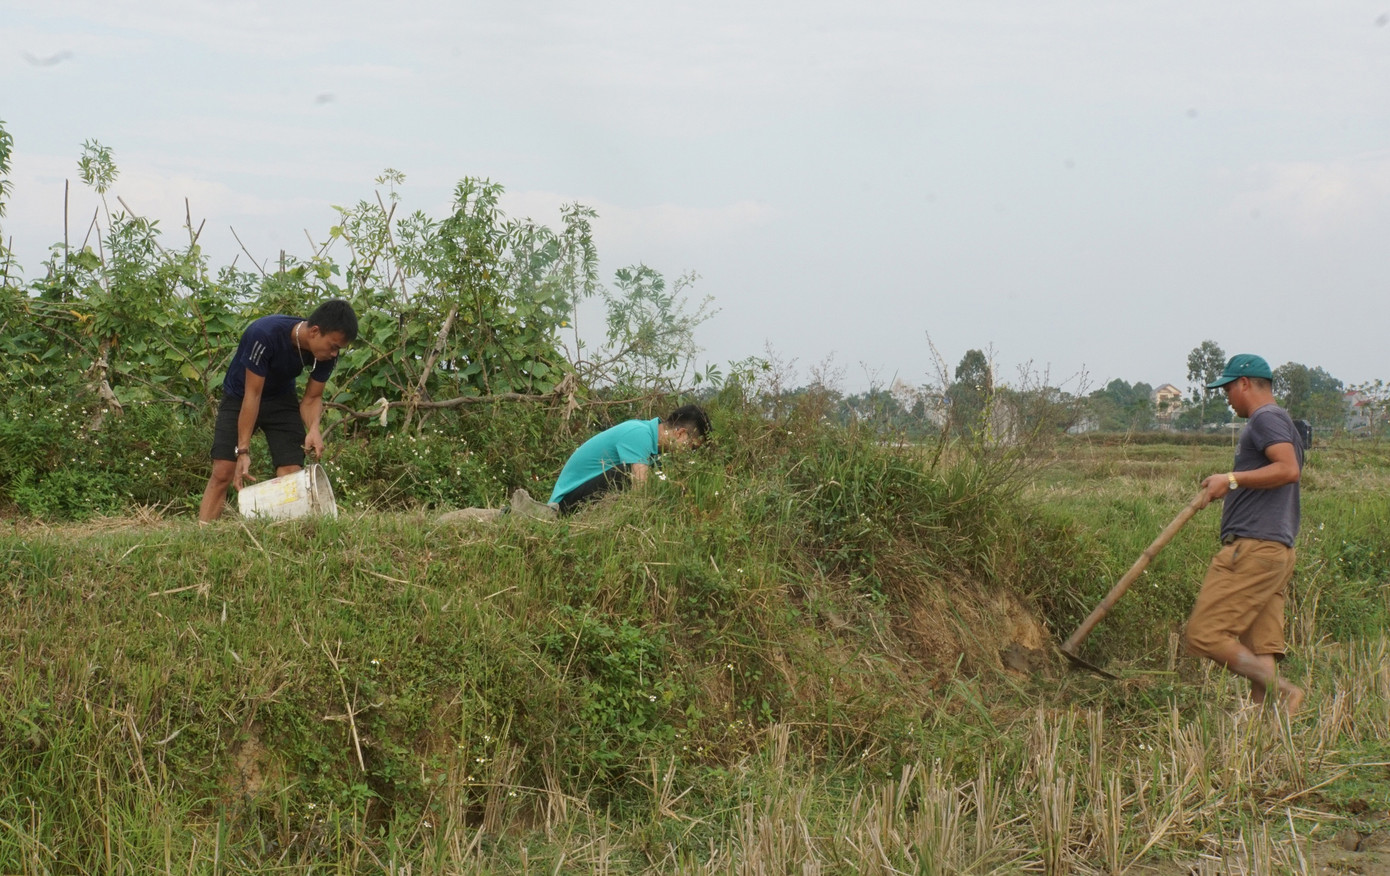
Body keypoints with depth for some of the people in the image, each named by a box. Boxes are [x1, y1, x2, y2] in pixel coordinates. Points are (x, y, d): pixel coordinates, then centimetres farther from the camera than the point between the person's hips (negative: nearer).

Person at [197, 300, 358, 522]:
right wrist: (243, 451, -31)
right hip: (239, 398, -4)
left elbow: (312, 398, -8)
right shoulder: (265, 334, -35)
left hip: (281, 399, 4)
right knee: (223, 473, -15)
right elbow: (252, 395, -31)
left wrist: (313, 429, -30)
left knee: (291, 474, -13)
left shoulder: (327, 354, -19)